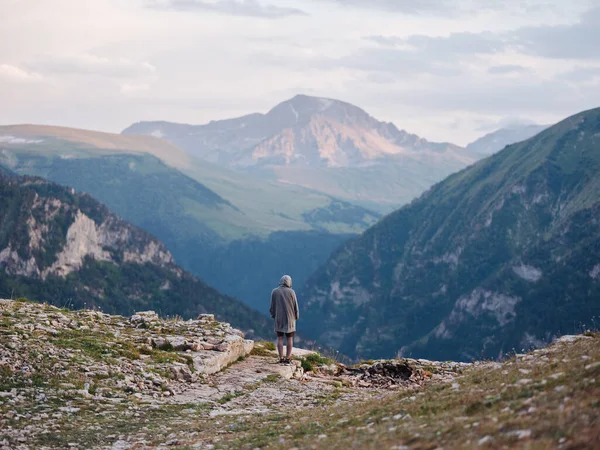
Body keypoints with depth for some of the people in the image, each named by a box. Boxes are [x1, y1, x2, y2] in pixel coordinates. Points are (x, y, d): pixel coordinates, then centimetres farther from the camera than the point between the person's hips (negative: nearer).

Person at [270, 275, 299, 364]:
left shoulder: (274, 292, -2)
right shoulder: (291, 292, -7)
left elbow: (272, 306, 2)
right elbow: (295, 306, -3)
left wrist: (273, 315, 15)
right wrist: (296, 316, 11)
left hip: (279, 319, 1)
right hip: (290, 318, -1)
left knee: (280, 338, 5)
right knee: (290, 338, 5)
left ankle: (281, 358, 1)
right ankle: (288, 358, 1)